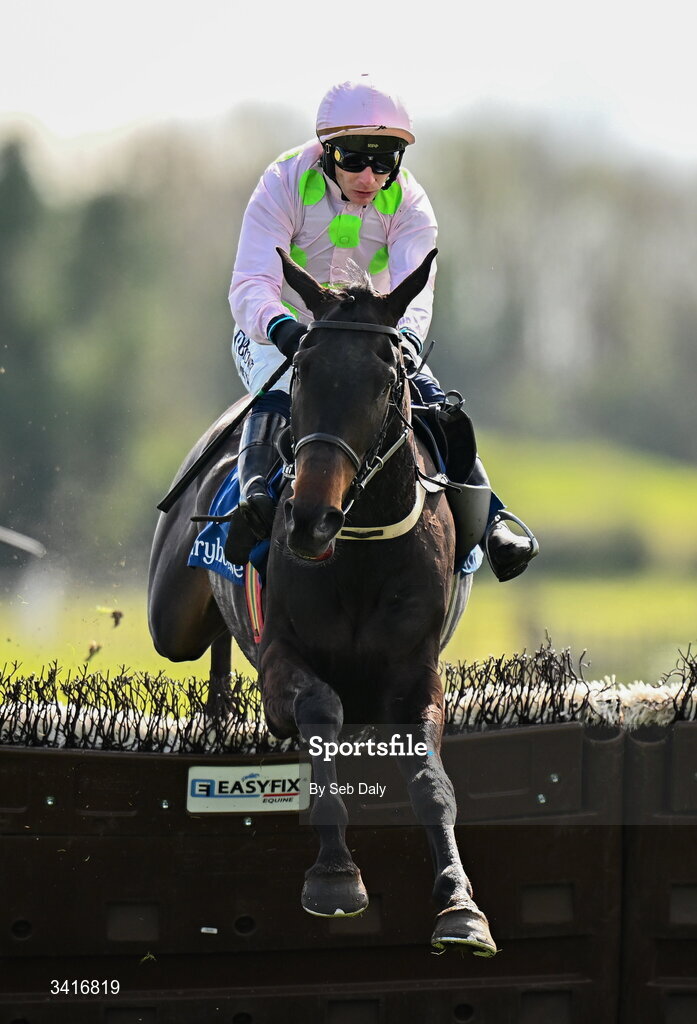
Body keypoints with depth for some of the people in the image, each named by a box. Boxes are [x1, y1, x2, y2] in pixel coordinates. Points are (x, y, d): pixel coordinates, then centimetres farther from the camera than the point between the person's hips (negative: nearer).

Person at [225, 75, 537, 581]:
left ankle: (489, 520, -25)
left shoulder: (408, 203, -13)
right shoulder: (284, 185, -20)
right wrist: (283, 328, -54)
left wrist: (407, 336, -53)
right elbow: (251, 287, -30)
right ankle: (253, 499, -56)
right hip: (279, 334, -3)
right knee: (278, 394, -34)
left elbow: (414, 288, -28)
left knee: (428, 395, -21)